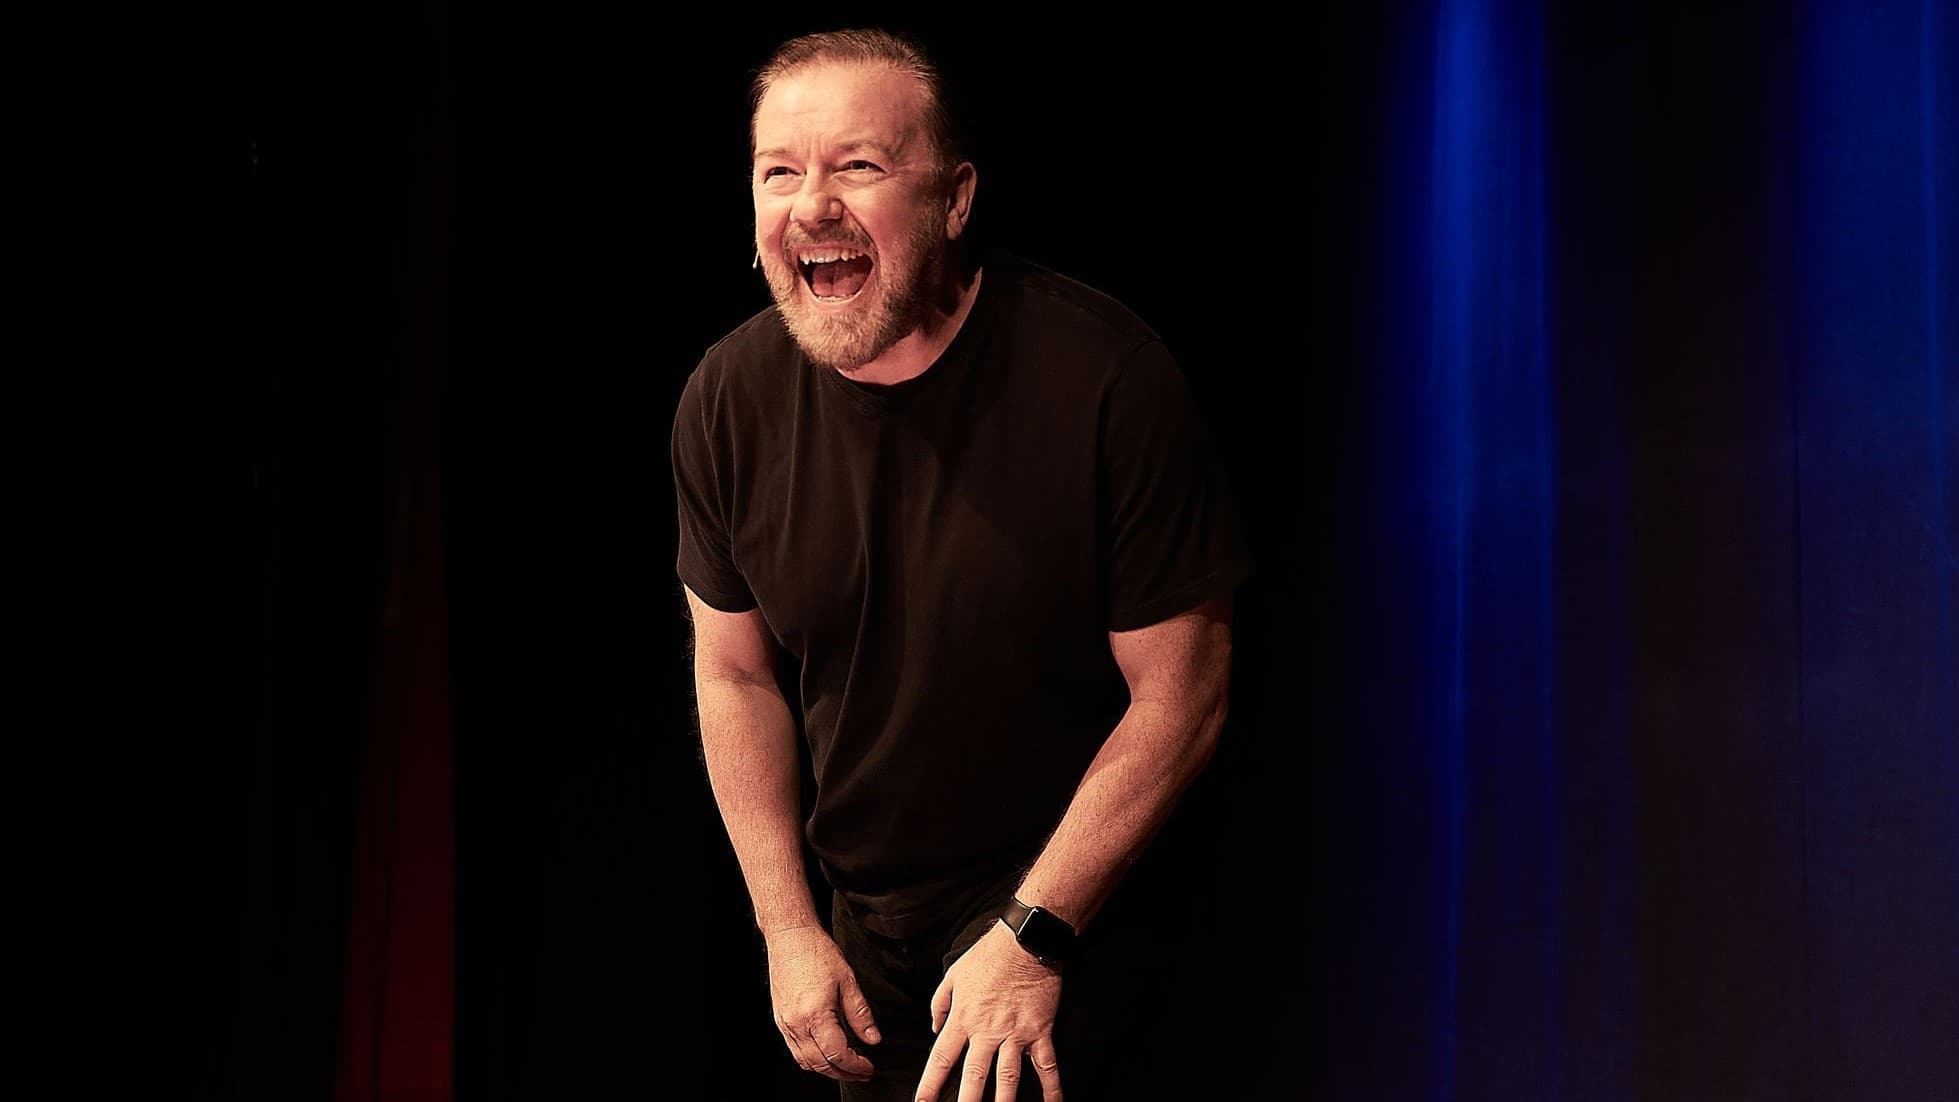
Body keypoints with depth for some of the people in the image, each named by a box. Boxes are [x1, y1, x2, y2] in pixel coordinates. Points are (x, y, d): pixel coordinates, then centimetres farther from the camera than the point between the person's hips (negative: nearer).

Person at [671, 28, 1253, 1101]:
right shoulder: (727, 401, -10)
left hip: (1069, 897, -4)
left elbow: (1181, 692, -17)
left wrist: (1036, 933, -17)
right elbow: (734, 674, 3)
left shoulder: (1103, 376, -23)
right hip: (863, 913, 5)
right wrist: (787, 927, 1)